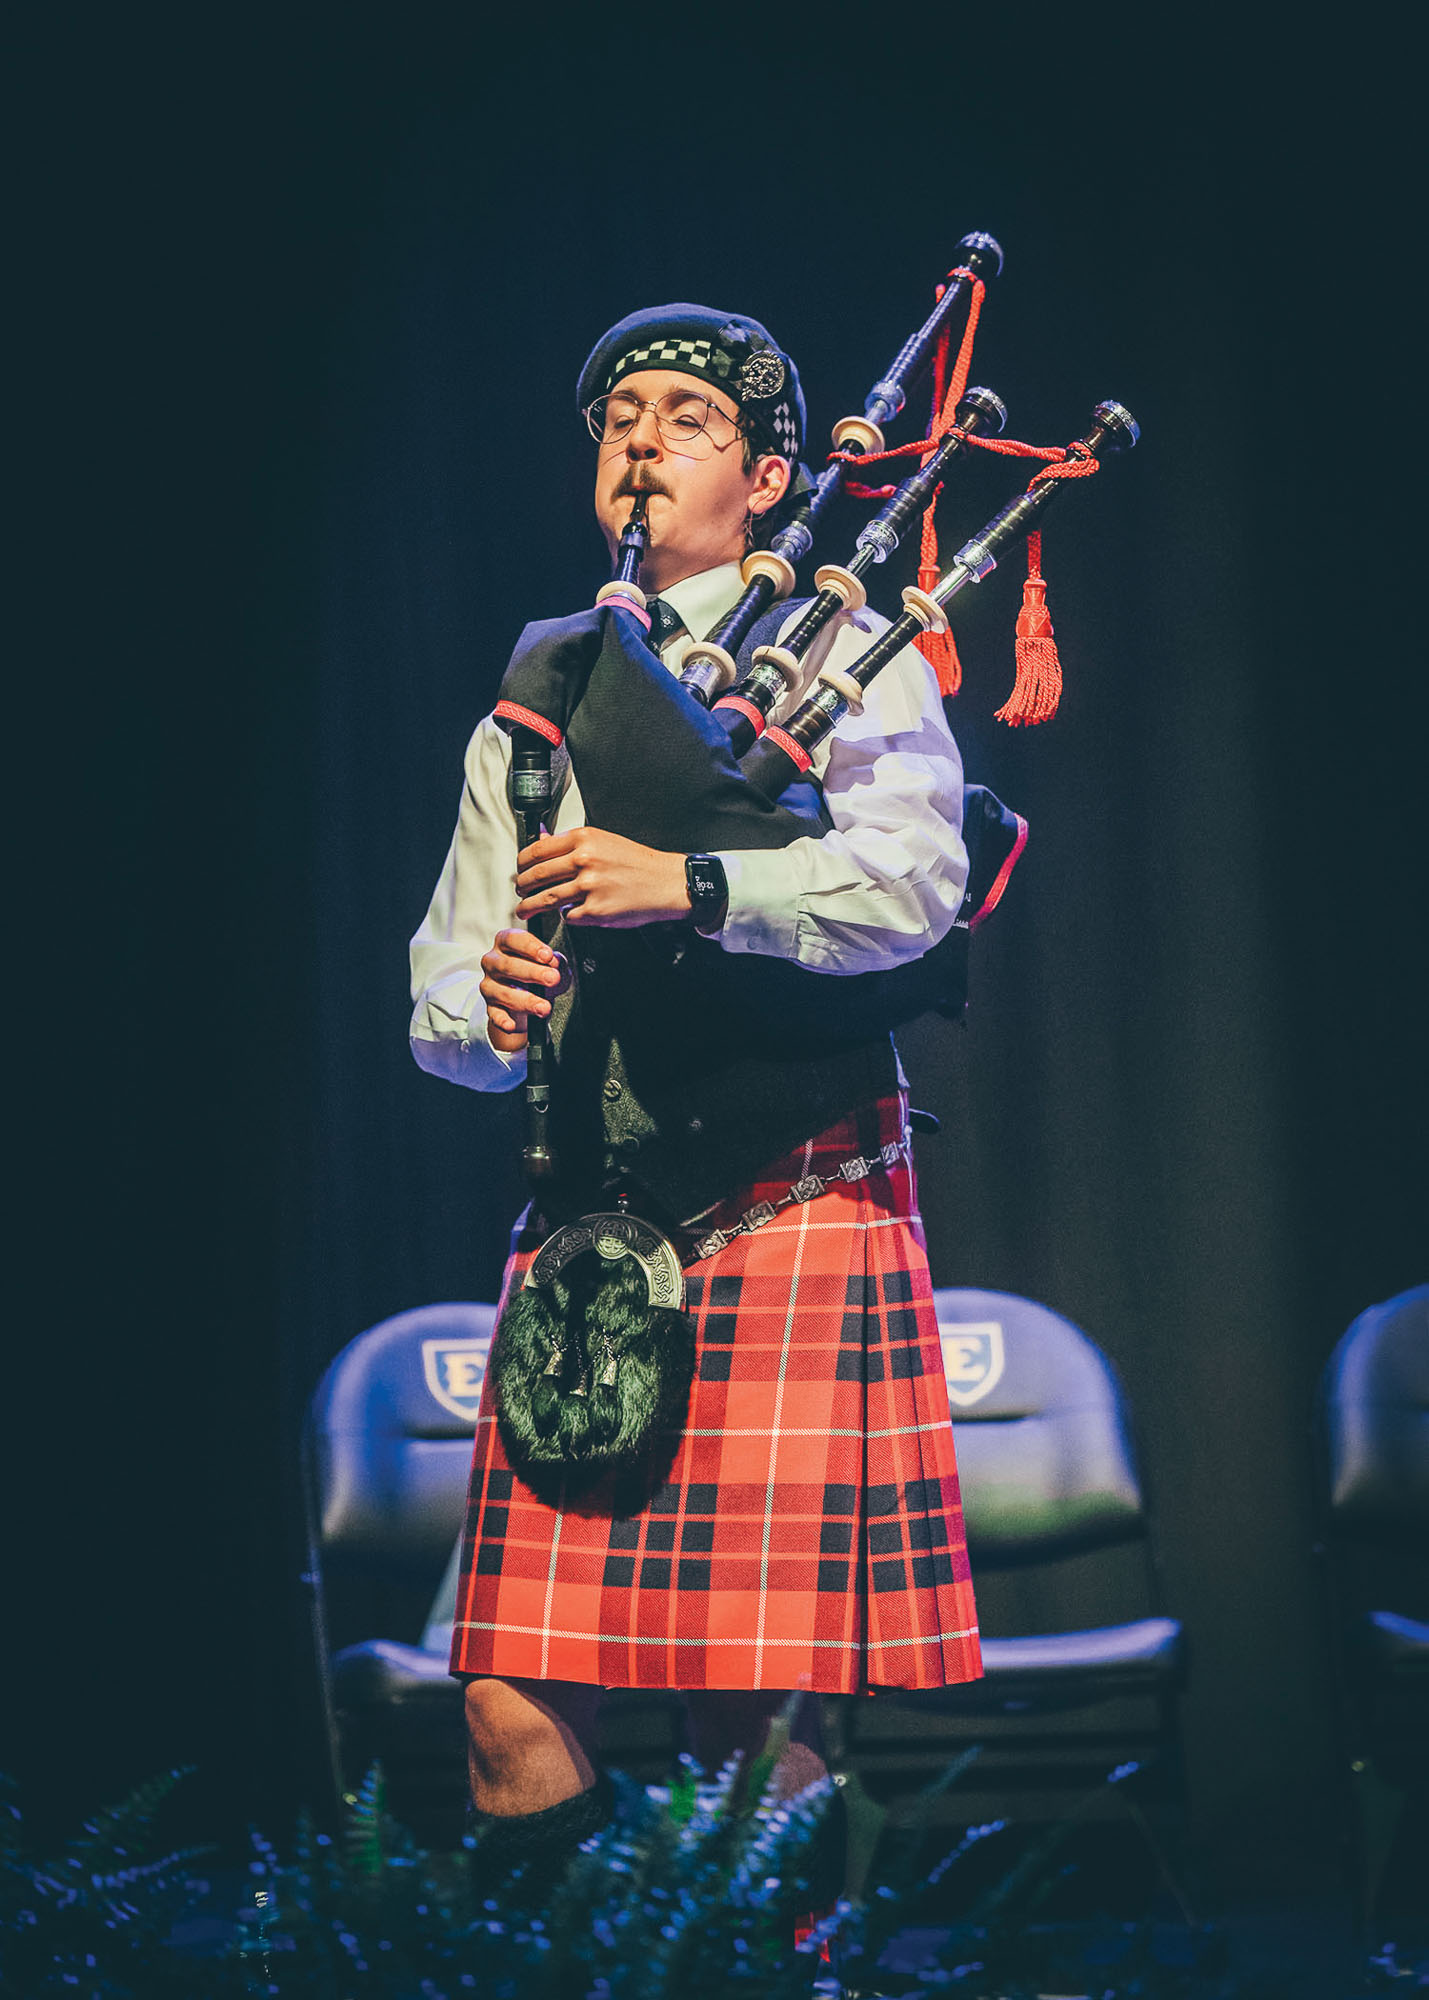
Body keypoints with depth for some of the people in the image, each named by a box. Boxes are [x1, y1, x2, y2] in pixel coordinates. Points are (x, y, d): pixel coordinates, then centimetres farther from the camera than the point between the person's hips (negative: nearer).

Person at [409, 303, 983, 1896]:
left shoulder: (842, 653, 9)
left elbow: (914, 876, -10)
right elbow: (441, 1001, 20)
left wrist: (686, 884, -19)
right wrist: (487, 1007, -3)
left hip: (792, 1211, -4)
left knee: (752, 1723, -7)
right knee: (518, 1718, -5)